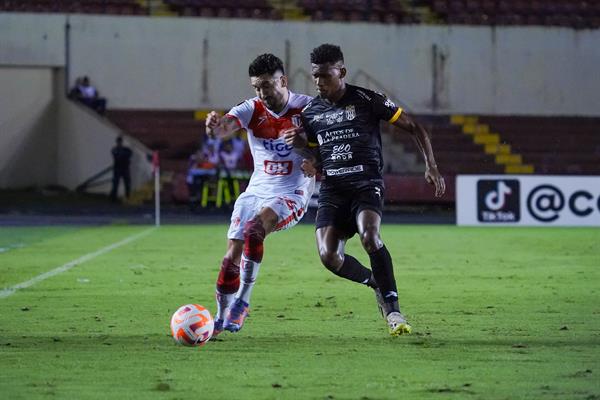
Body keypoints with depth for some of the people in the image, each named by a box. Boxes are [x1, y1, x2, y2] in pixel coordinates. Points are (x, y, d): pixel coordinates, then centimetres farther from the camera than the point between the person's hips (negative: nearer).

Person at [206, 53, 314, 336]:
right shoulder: (252, 109, -3)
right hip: (256, 192, 4)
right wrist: (215, 127, -47)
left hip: (291, 195, -4)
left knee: (253, 230, -30)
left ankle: (242, 301, -22)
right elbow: (226, 127, -22)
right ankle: (221, 318, 12)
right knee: (232, 255, -5)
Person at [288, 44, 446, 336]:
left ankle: (393, 310, -23)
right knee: (328, 256, -15)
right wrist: (312, 166, -1)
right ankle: (378, 285, 13)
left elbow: (414, 128, 2)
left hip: (367, 183, -4)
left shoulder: (367, 100, -3)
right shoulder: (310, 113, 11)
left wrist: (431, 166, -7)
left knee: (369, 236, -32)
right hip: (332, 189, 4)